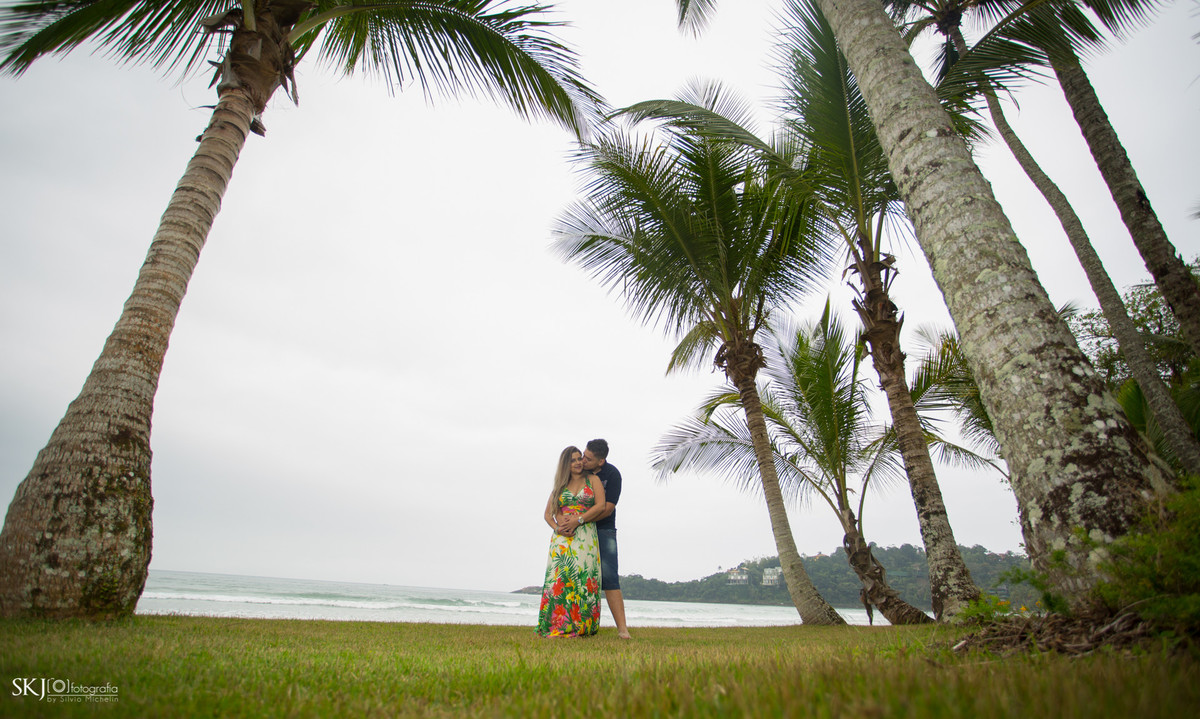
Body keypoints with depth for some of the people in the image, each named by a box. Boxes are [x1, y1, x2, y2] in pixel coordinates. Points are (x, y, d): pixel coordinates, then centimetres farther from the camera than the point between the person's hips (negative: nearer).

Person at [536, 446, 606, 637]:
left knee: (583, 577, -9)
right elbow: (548, 514, 15)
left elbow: (601, 506, -3)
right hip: (562, 538, 2)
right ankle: (559, 624, -1)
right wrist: (557, 527, -6)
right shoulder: (560, 486, 17)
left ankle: (581, 626, -4)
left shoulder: (592, 480, 9)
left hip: (585, 537, -2)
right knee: (559, 577, -6)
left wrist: (578, 520, -13)